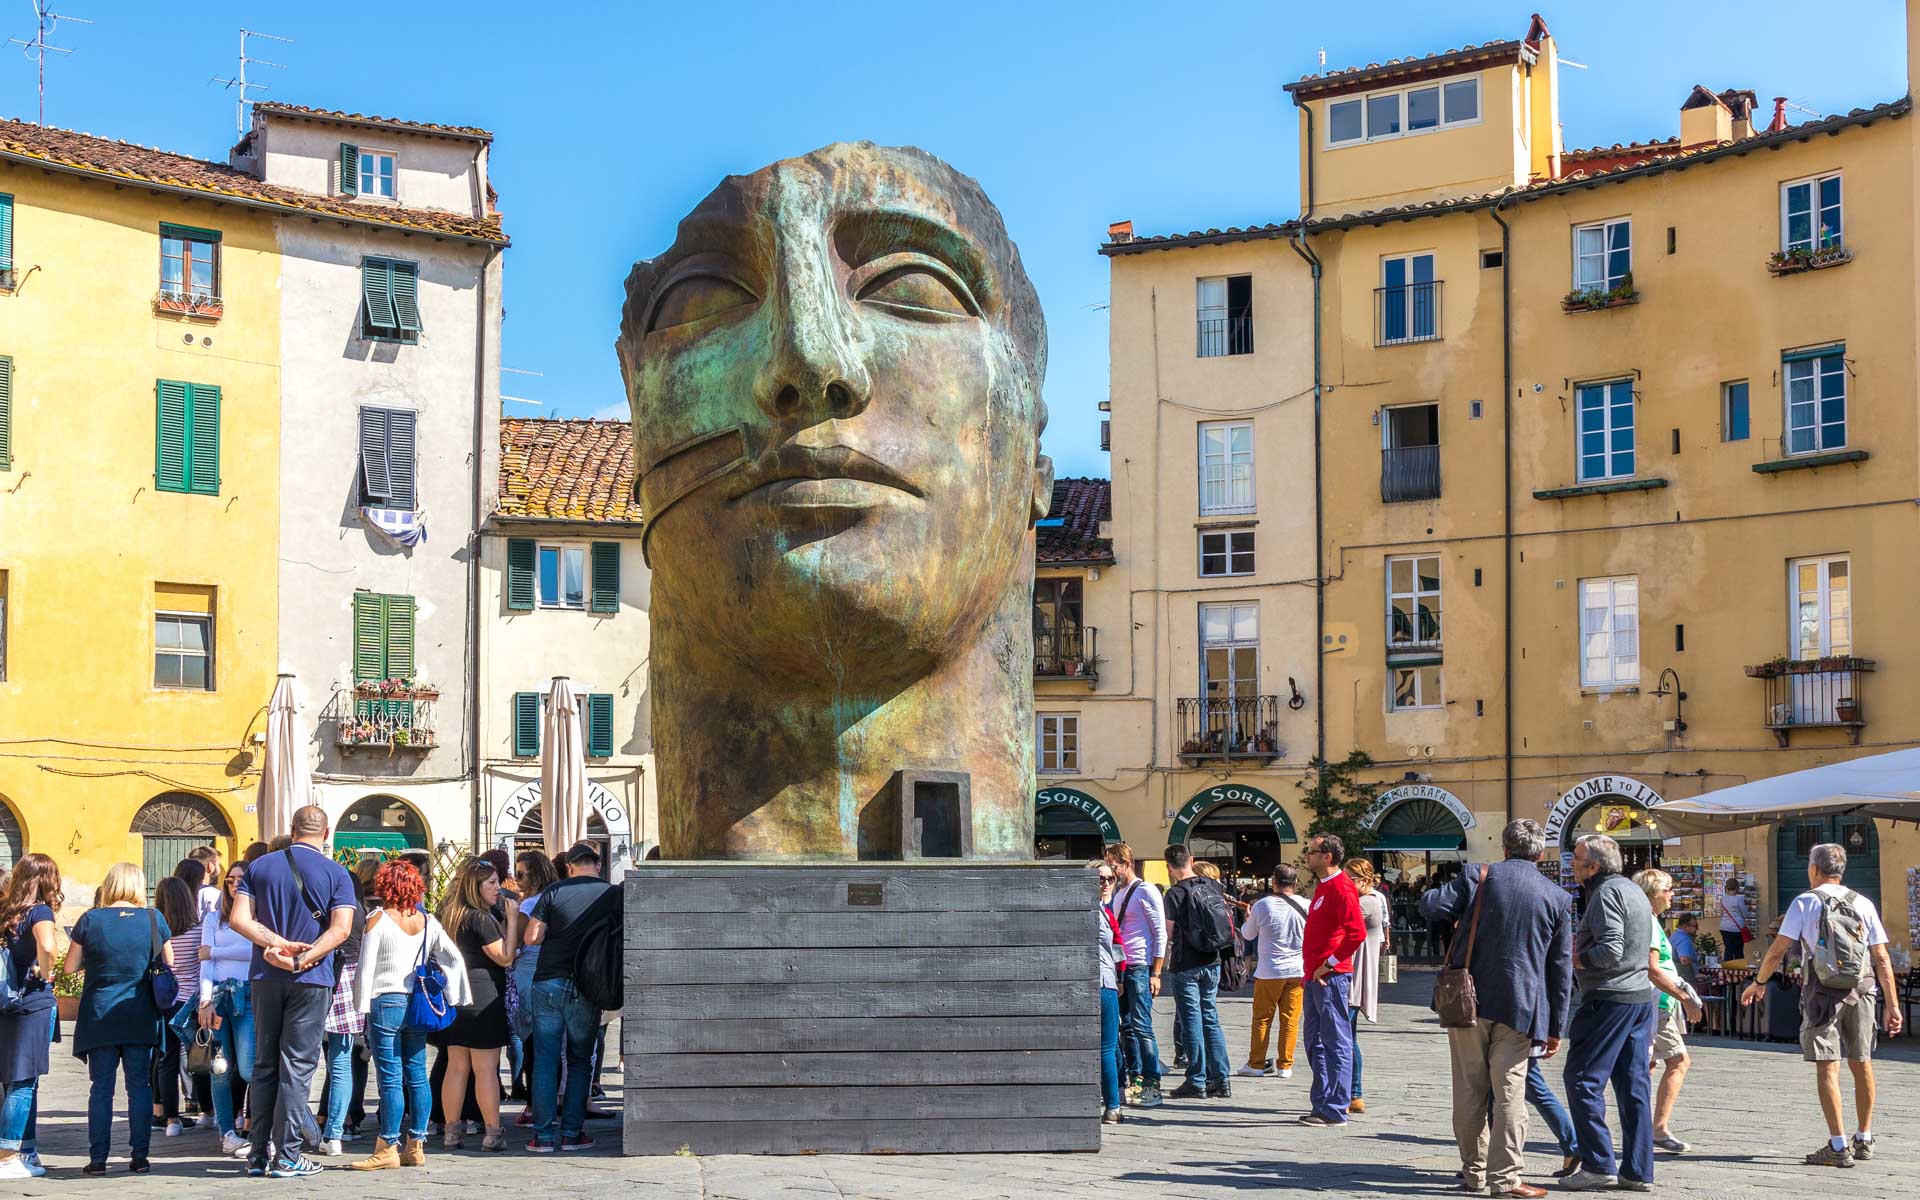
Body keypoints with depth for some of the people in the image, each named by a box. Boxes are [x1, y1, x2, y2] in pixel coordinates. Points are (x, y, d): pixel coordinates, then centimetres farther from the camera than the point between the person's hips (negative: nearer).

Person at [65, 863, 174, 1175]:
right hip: (141, 1018, 0)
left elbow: (70, 967, 1)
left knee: (101, 1087, 5)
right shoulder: (153, 918, -3)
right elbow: (169, 963, 7)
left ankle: (98, 1158, 5)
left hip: (99, 1017, 0)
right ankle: (139, 1156, 4)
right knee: (139, 1085, 5)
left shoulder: (90, 919, -4)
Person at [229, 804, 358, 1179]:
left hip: (265, 978, 3)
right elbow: (340, 929, -13)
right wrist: (302, 959, -17)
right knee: (297, 1066, 0)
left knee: (264, 1064, 12)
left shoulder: (259, 867, 7)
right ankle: (287, 1156, -1)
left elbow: (240, 919, -4)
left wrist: (278, 944, -11)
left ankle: (258, 1153, 14)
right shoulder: (336, 873, -2)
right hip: (312, 980, -3)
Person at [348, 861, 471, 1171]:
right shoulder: (428, 922, 8)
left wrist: (362, 1007, -3)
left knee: (390, 1079, -5)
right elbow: (455, 959, 9)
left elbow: (366, 967, -7)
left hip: (385, 1003, -5)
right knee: (417, 1076, 8)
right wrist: (457, 998, 14)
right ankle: (416, 1146, 13)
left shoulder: (377, 920, -6)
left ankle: (388, 1149, -3)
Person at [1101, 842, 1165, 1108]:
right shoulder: (1117, 892, 17)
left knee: (1141, 1026, -9)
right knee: (1127, 1027, 7)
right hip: (1120, 967, 8)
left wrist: (1156, 974, -13)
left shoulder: (1145, 891, -6)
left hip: (1140, 968, -8)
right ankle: (1135, 1080, 12)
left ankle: (1152, 1085, -5)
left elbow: (1160, 934, -9)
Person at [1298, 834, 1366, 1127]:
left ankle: (1334, 1111, -5)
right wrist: (1312, 970, 17)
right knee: (1315, 1042, 13)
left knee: (1336, 1043, -6)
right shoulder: (1322, 887, 18)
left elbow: (1356, 932, -22)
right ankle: (1322, 1105, 20)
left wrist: (1329, 964, -18)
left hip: (1331, 978, -10)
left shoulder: (1341, 888, -12)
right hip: (1315, 977, 10)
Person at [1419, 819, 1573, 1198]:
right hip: (1519, 1008, 0)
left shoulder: (1477, 877, -2)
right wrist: (1556, 1028, 9)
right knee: (1509, 1093, 1)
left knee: (1469, 1090, 10)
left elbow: (1430, 905, -10)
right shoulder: (1558, 898, 3)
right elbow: (1561, 968, 4)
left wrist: (1455, 921, 14)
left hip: (1469, 1000, 0)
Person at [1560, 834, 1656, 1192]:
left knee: (1583, 1078, -4)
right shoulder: (1633, 890, 16)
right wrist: (1581, 944, 18)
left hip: (1610, 998, -9)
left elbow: (1610, 950, -23)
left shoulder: (1606, 893, -14)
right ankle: (1637, 1171, 9)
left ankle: (1598, 1165, -5)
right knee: (1634, 1083, 9)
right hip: (1642, 995, 9)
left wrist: (1572, 959, -10)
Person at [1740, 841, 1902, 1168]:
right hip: (1862, 992, 4)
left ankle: (1838, 1147, -8)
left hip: (1822, 993, -4)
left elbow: (1777, 950, -3)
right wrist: (1892, 1005, 8)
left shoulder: (1805, 902, -2)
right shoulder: (1863, 904, 7)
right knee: (1862, 1064, 16)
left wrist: (1758, 982, 12)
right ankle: (1864, 1140, 28)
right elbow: (1882, 959, 5)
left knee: (1828, 1067, -3)